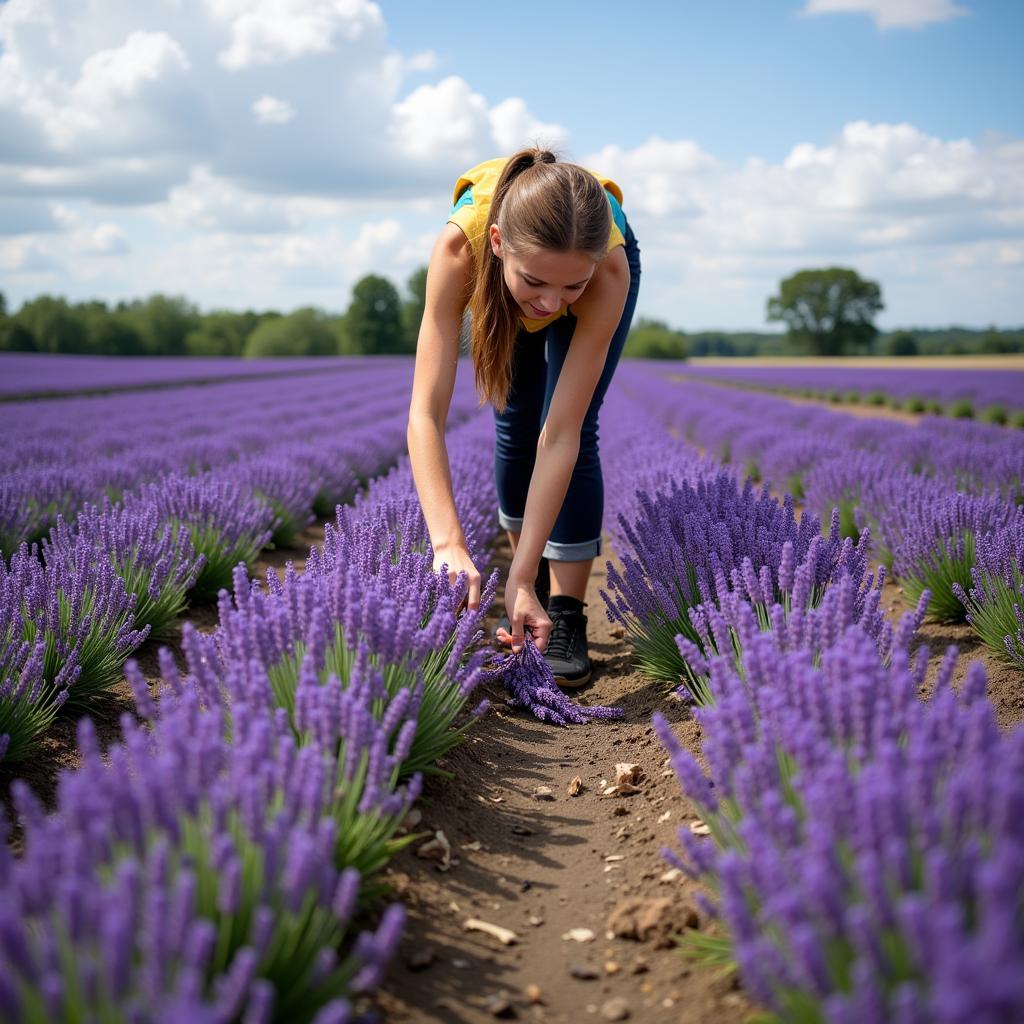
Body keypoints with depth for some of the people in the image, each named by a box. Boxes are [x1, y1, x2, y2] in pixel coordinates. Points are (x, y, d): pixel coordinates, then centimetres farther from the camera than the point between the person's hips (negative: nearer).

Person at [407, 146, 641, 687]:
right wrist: (448, 543, -58)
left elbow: (561, 438, -41)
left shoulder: (609, 271, -44)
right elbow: (425, 415, -46)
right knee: (515, 426, 0)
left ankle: (566, 618, -6)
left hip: (599, 258, -1)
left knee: (573, 429, -16)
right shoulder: (460, 247, -44)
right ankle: (526, 603, 19)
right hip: (499, 293, 1)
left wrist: (520, 577, -45)